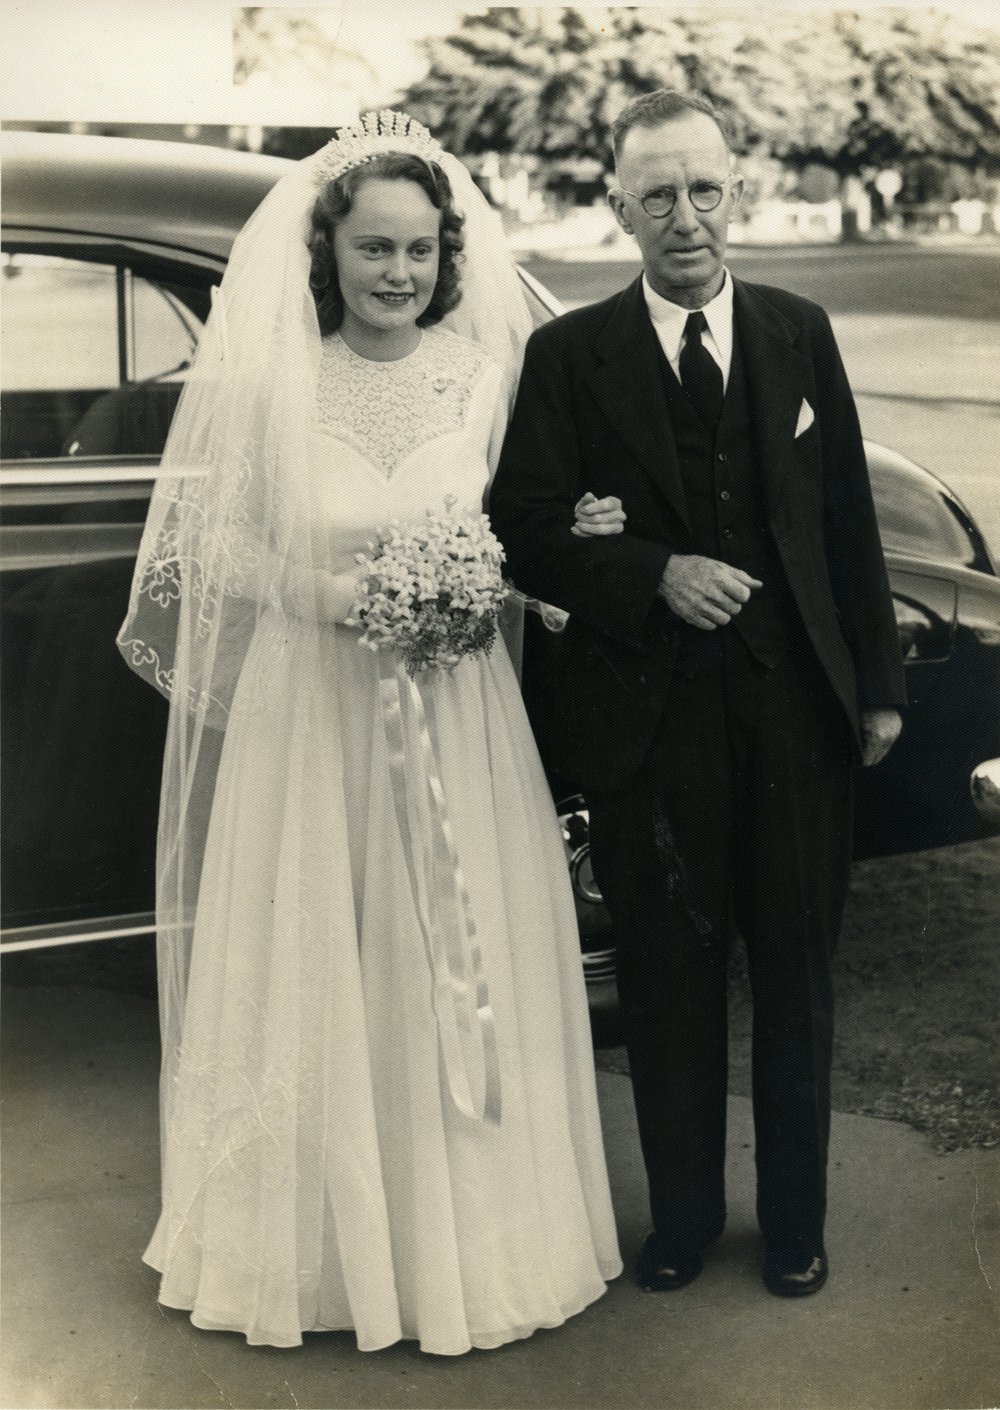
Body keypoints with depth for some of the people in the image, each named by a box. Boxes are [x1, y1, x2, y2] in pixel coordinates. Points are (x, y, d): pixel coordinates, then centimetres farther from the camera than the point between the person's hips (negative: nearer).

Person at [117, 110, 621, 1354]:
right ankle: (321, 1241, 24)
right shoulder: (266, 382, -5)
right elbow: (213, 549, 0)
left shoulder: (488, 373, 1)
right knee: (313, 979, 6)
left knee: (456, 972, 8)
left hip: (455, 724, 2)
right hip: (308, 717, -1)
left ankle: (459, 1238, 25)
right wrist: (323, 593, -15)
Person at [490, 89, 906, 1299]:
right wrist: (657, 577, -19)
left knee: (796, 980, 13)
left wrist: (877, 684, 6)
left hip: (795, 712, 2)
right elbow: (526, 536, -5)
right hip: (648, 721, -2)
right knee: (668, 984, 11)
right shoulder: (568, 356, -3)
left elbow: (848, 519, 8)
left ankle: (795, 1224, 31)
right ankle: (682, 1220, 30)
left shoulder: (799, 336, 5)